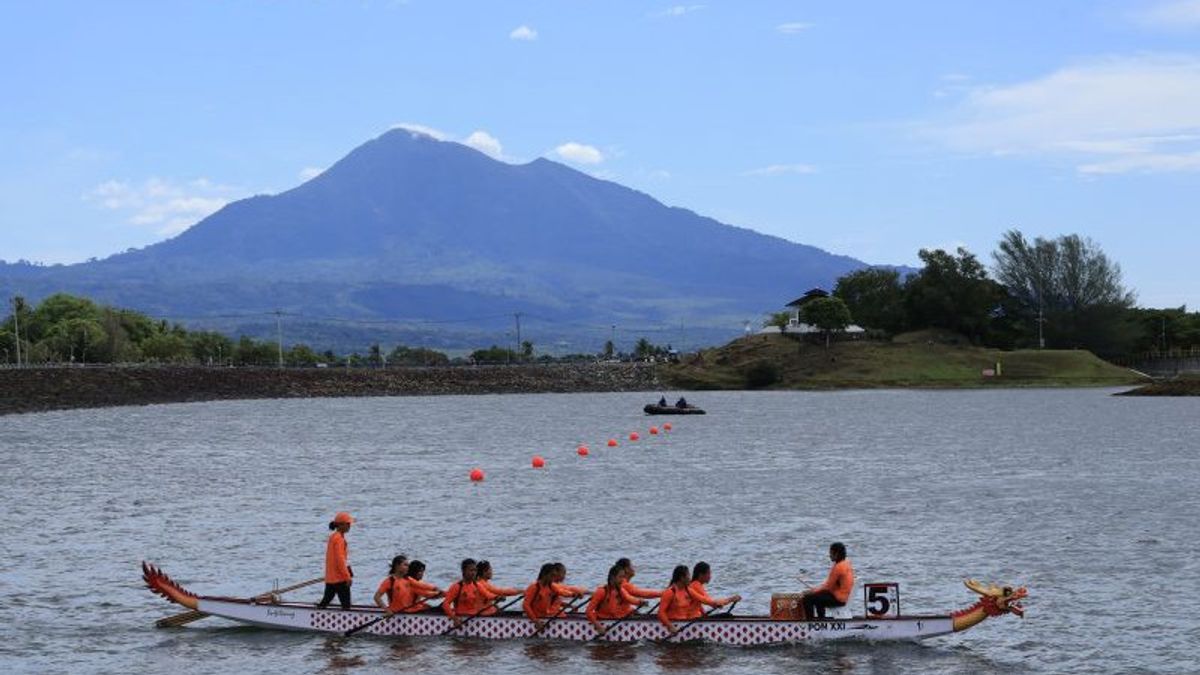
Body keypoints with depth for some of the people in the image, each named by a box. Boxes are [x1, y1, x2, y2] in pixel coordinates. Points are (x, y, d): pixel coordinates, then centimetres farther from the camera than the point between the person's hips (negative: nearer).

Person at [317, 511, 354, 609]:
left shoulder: (333, 537, 15)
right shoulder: (339, 539, -15)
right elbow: (340, 559, -20)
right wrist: (348, 576, -19)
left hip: (330, 578, 10)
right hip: (339, 579, -10)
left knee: (325, 601, 14)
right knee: (346, 605, -6)